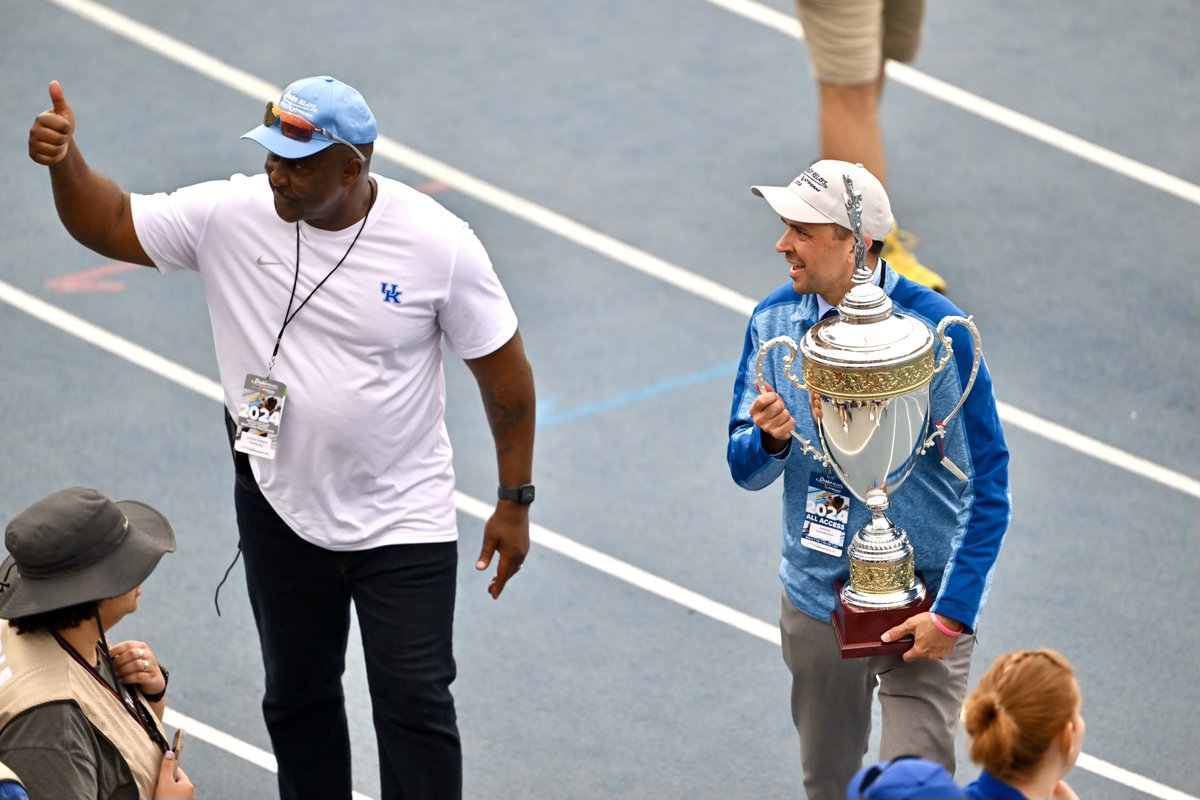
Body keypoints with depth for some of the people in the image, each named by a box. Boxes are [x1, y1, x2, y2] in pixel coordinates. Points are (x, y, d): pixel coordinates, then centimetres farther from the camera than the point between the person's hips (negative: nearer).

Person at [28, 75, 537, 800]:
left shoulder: (439, 244, -17)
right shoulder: (231, 216, -11)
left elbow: (504, 369, -7)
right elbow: (108, 224, -2)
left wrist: (514, 502, -4)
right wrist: (65, 159, -23)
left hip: (404, 523, -3)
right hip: (281, 514, 3)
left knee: (416, 706, -1)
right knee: (298, 697, 17)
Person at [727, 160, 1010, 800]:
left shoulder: (937, 330, -17)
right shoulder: (775, 321, -3)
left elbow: (989, 487, -14)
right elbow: (746, 470, 4)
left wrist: (953, 614, -17)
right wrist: (770, 439, -20)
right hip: (816, 599, 5)